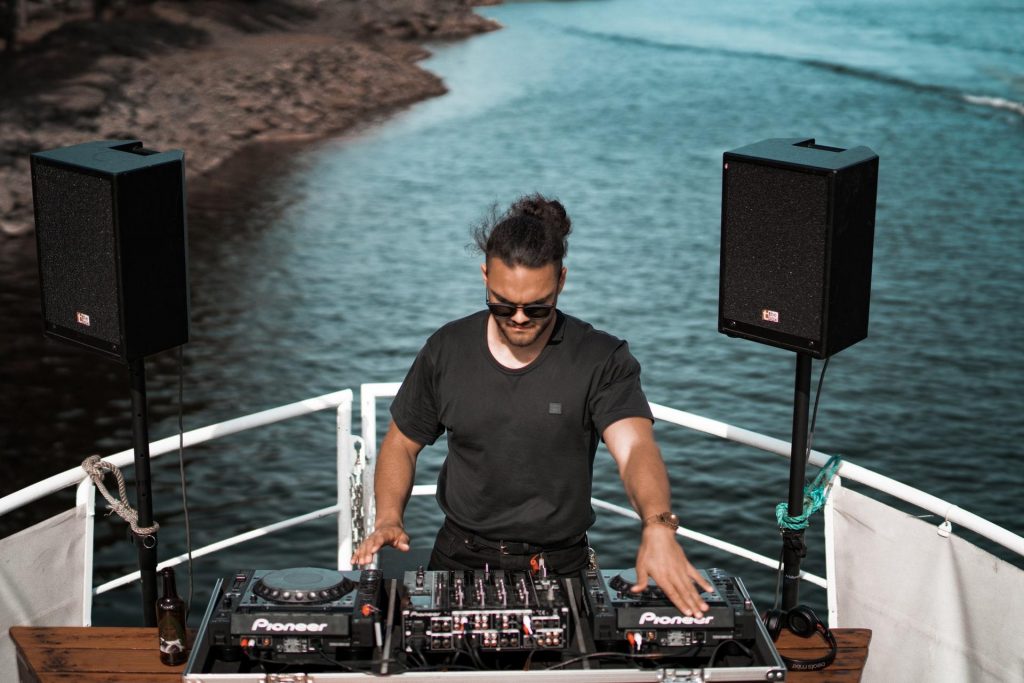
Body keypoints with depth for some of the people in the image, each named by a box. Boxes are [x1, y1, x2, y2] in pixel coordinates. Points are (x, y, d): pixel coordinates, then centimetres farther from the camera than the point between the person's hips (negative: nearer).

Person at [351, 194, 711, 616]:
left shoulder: (601, 360, -7)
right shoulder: (447, 351, 1)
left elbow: (635, 447, -22)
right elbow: (401, 443, 12)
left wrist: (658, 527, -43)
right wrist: (388, 518, -7)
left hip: (561, 565, -1)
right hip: (461, 559, 2)